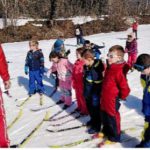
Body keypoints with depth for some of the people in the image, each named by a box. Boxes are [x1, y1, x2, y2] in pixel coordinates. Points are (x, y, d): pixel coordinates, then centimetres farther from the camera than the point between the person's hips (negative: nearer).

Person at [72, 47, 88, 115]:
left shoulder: (84, 63, -23)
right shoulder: (76, 62, 4)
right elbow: (73, 73, 12)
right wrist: (73, 82, 13)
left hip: (82, 84, -8)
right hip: (77, 83, 8)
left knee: (83, 97, 4)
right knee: (78, 96, 21)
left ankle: (85, 110, 20)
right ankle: (80, 107, 39)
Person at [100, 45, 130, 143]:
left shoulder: (119, 71, -26)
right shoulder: (110, 68, 3)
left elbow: (125, 88, -25)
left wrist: (121, 97, -9)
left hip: (112, 100, -9)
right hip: (105, 99, 9)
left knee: (113, 118, 8)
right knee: (104, 116, 23)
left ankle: (115, 137, 27)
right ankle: (106, 131, 45)